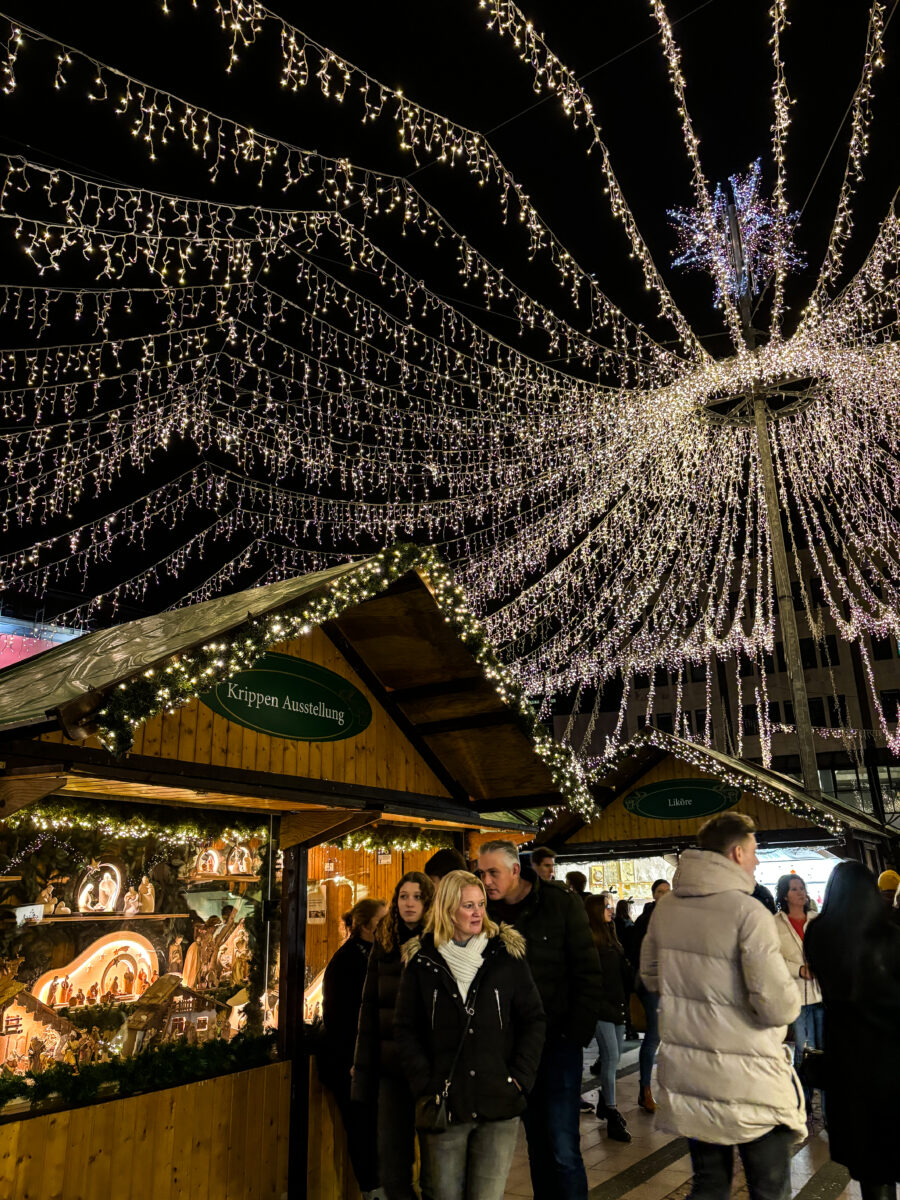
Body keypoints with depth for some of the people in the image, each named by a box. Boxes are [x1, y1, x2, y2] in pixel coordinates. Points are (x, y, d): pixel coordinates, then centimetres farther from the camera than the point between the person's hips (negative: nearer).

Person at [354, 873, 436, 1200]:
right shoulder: (384, 944, 5)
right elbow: (369, 1008, 7)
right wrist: (363, 1066, 3)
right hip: (391, 1063, 4)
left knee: (434, 1159, 8)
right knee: (391, 1163, 11)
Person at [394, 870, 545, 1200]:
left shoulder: (506, 953, 0)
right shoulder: (422, 959, -1)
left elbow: (533, 1019, 3)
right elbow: (406, 1029, 3)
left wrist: (519, 1077, -4)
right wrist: (425, 1084, -5)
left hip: (499, 1106, 0)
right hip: (446, 1104, 0)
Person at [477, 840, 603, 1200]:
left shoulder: (561, 902, -10)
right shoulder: (488, 911, -2)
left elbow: (588, 972, -7)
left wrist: (578, 1032, -11)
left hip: (557, 1040, -3)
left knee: (563, 1146, -3)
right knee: (536, 1139, 15)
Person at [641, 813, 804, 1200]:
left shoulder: (666, 908, 0)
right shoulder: (748, 912, -20)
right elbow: (778, 1006, -21)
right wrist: (790, 999, 0)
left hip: (687, 1077, 6)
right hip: (748, 1084, -6)